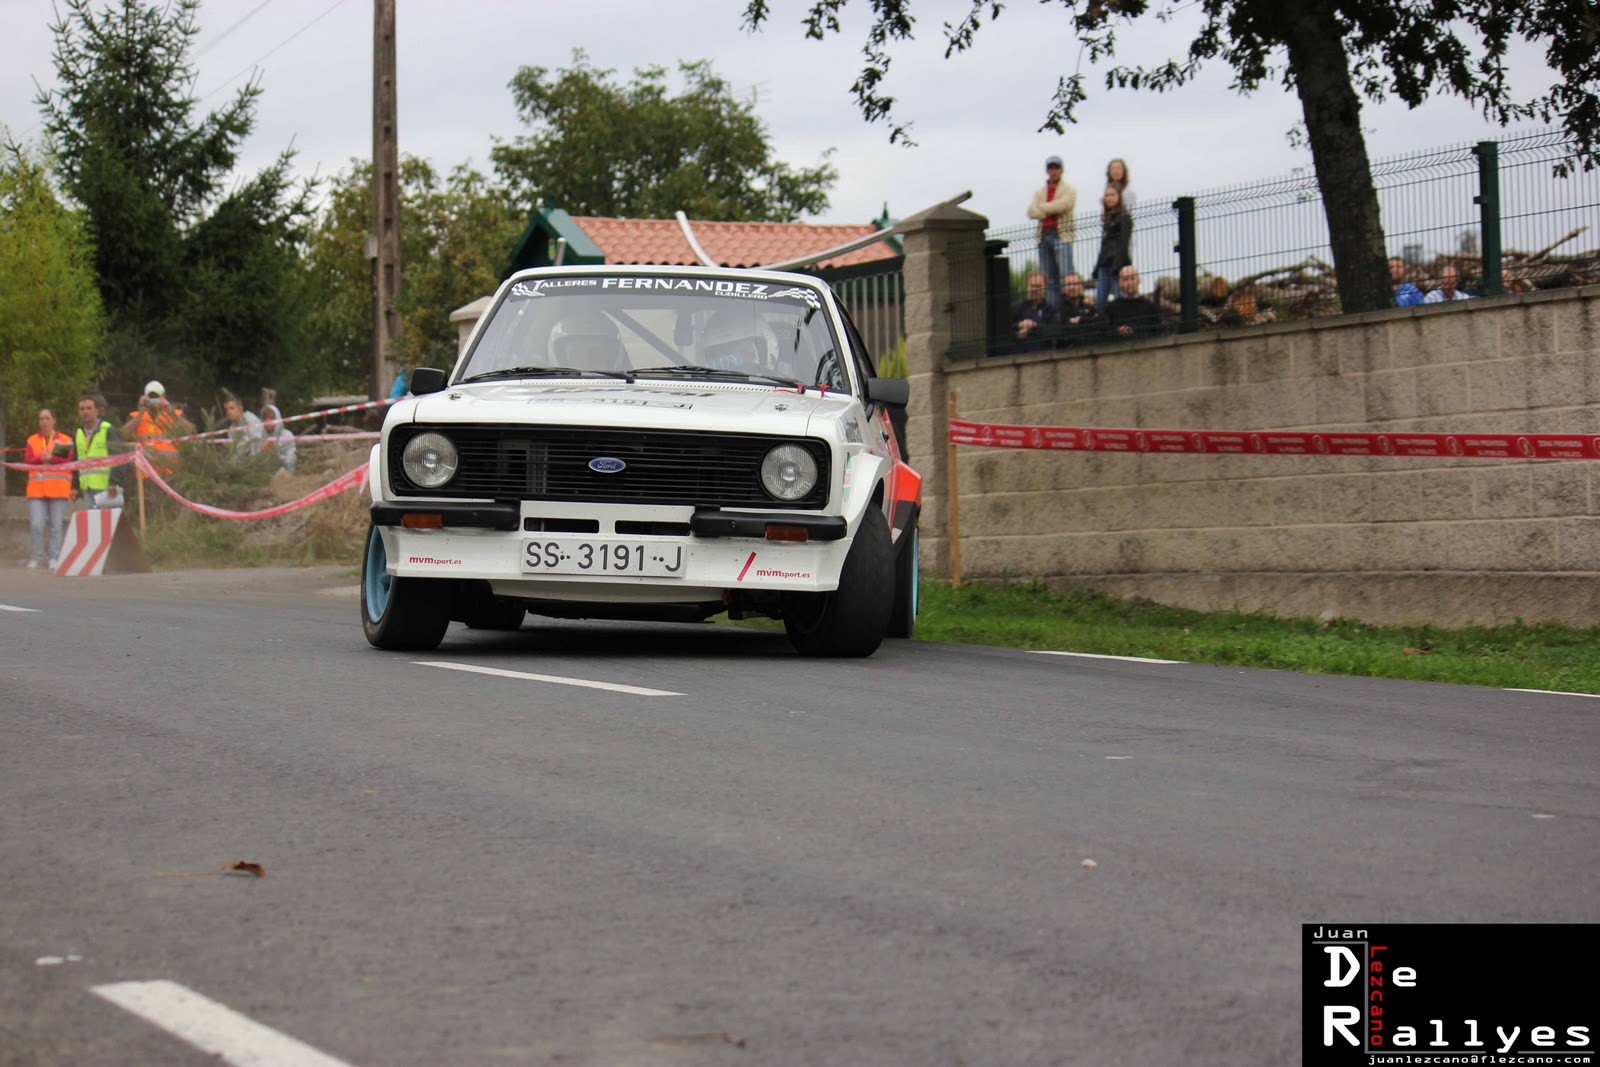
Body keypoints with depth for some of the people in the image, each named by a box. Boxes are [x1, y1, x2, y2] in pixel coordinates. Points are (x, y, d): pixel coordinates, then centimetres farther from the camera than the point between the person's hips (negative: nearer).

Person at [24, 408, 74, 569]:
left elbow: (70, 462, -4)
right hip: (36, 489, 1)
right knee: (36, 525, -8)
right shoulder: (32, 441, 13)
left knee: (56, 526, -1)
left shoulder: (65, 441, 6)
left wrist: (51, 459, -13)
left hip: (58, 489, -1)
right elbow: (27, 461, 2)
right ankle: (35, 559, 0)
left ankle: (54, 559, 4)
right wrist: (42, 458, -14)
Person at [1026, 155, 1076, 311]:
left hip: (1061, 235, -5)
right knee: (1049, 279, 5)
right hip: (1044, 236, 5)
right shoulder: (1039, 192, 19)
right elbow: (1031, 212, 4)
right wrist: (1051, 210, -9)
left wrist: (1042, 207, -3)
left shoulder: (1069, 190, 6)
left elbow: (1064, 204, -14)